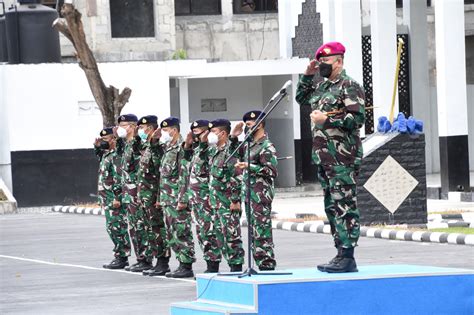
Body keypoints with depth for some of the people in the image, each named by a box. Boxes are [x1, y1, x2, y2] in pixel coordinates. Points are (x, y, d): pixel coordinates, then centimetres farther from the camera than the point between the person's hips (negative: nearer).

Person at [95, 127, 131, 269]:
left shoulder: (116, 156, -15)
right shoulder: (105, 155, 15)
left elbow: (119, 178, -20)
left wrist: (117, 198, -23)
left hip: (114, 199, -10)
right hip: (107, 199, 10)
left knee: (117, 228, -7)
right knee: (112, 228, 12)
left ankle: (121, 258, -4)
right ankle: (121, 256, 17)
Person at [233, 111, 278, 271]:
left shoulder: (266, 147, -10)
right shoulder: (249, 144, 16)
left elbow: (272, 171, -17)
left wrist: (249, 167, -21)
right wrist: (233, 137, 16)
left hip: (261, 195, -9)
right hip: (249, 194, 9)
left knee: (262, 231, -10)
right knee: (254, 232, 10)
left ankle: (267, 265, -9)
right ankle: (261, 263, 14)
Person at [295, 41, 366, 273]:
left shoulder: (349, 86, -8)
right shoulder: (323, 86, 18)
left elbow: (358, 118, -17)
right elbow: (302, 98, 34)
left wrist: (326, 119, -18)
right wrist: (308, 76, 19)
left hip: (342, 158, -10)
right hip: (324, 157, 10)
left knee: (344, 206, -11)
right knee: (331, 206, 11)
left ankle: (348, 257, -12)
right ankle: (341, 254, 16)